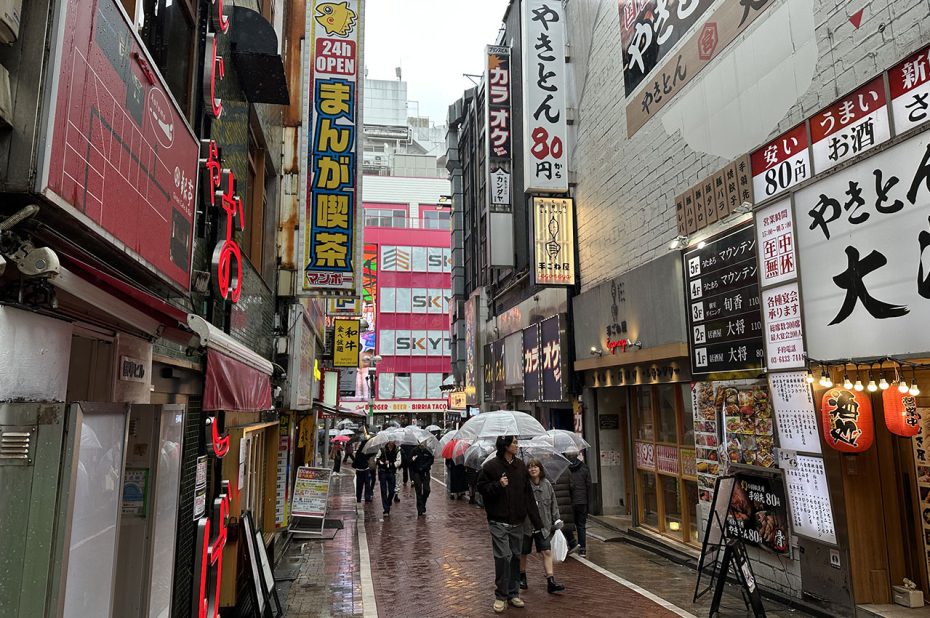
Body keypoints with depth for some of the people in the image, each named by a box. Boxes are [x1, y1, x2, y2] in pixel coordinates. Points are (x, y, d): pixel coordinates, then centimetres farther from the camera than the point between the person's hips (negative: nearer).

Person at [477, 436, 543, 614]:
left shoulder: (520, 465, 6)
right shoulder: (490, 466, -9)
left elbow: (528, 494, 7)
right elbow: (481, 487, -5)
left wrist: (536, 520, 5)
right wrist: (498, 485, -22)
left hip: (517, 522, 5)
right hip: (499, 522, -5)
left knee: (516, 557, 11)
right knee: (503, 557, -7)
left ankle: (513, 593, 26)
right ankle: (501, 596, 9)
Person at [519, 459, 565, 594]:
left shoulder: (547, 484, 1)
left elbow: (553, 504, 10)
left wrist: (556, 520, 8)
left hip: (543, 525, 2)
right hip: (526, 525, -2)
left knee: (547, 552, -4)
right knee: (523, 553, 12)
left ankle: (551, 582, -1)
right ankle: (522, 577, 33)